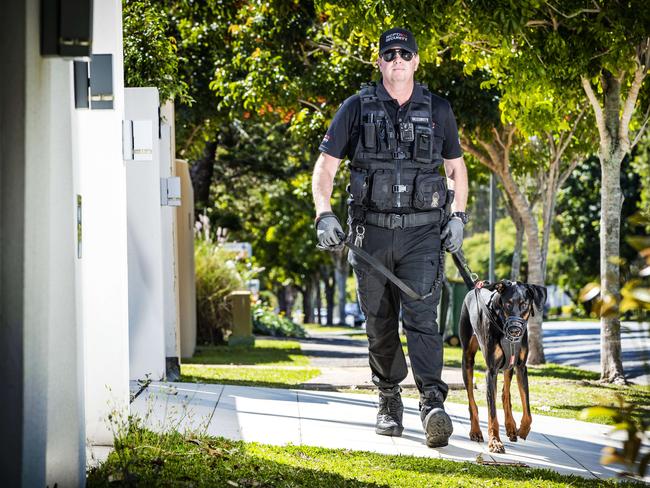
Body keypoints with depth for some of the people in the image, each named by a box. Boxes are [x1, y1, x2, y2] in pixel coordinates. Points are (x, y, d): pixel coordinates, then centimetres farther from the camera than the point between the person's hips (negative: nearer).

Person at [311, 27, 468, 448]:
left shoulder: (438, 110, 6)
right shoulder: (357, 109, 2)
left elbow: (456, 166, 17)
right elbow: (325, 166, 3)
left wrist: (459, 217, 5)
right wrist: (324, 215, -10)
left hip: (423, 234, -1)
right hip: (372, 232, 1)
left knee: (422, 316, -15)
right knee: (380, 323, 9)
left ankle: (434, 405, -26)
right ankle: (389, 401, 25)